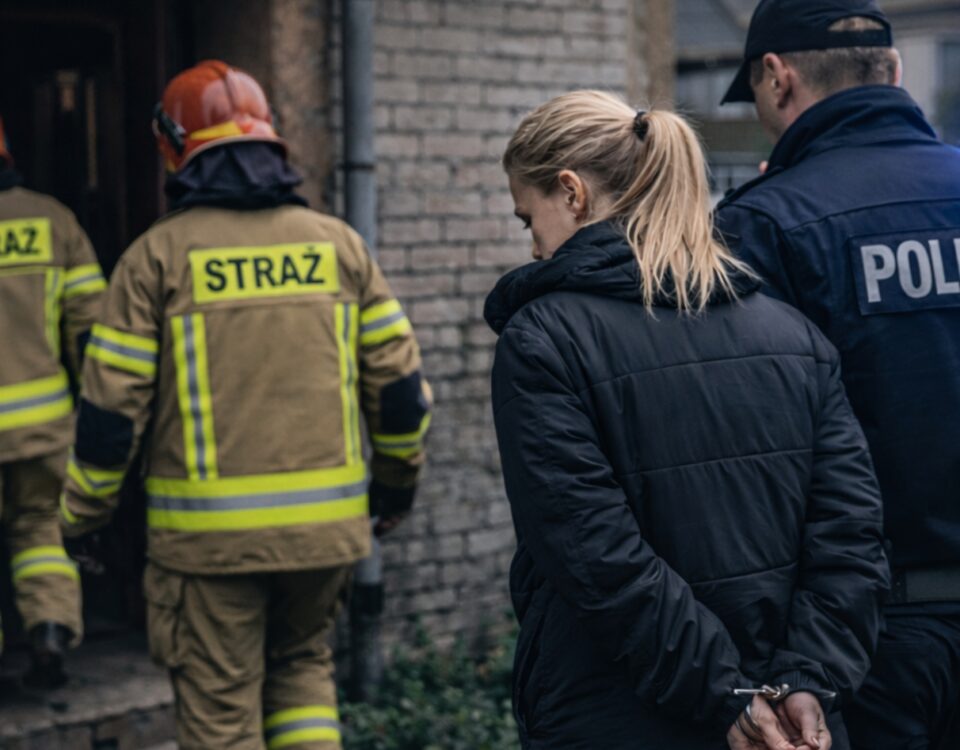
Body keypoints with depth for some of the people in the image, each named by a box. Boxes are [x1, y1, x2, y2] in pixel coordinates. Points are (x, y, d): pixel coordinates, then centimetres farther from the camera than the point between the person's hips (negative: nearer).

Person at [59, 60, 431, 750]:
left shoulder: (158, 255, -5)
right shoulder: (336, 243, 4)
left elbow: (113, 403, -5)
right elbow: (398, 377, 6)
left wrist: (84, 509, 8)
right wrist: (399, 476, 21)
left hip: (210, 531, -3)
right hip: (326, 522, 3)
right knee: (301, 663, 24)